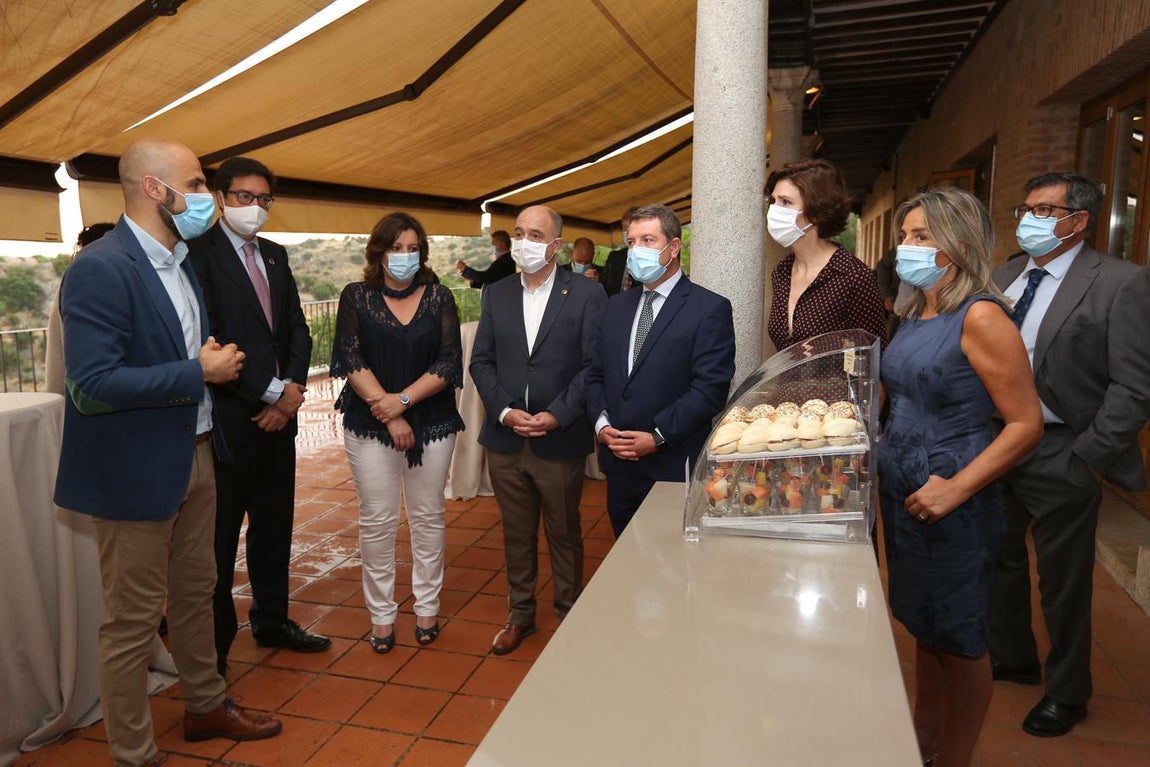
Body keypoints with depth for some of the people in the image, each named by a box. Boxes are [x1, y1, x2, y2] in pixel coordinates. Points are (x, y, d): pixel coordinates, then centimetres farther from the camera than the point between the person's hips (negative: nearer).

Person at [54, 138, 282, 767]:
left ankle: (207, 707, 41)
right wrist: (198, 372, -22)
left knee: (195, 593, 22)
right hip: (136, 471, -9)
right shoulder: (100, 269, -19)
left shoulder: (180, 261, 10)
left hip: (194, 454, 9)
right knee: (132, 621, 6)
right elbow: (92, 386, -26)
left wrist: (216, 358, 4)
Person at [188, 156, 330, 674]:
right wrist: (272, 391, -15)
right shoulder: (199, 252, -10)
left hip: (278, 415, 7)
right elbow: (209, 338, -18)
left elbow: (297, 328, 11)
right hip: (228, 418, -7)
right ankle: (214, 645, 22)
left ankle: (272, 622, 35)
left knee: (274, 526, 18)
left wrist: (292, 389, -4)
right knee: (219, 537, 6)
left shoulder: (275, 255, 13)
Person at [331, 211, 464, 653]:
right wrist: (388, 414, -13)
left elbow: (449, 361, -5)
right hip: (370, 426, 0)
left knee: (427, 517, 8)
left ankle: (427, 608, 22)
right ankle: (381, 614, 18)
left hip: (432, 425, 1)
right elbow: (351, 359, -6)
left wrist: (403, 399, -15)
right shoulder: (357, 297, 3)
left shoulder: (438, 297, 3)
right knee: (377, 520, 4)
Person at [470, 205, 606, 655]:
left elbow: (594, 365, -9)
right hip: (505, 439, 4)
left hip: (560, 441, -3)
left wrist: (556, 416, -17)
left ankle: (570, 616, 31)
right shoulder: (497, 295, 7)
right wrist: (505, 412, -10)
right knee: (516, 533, 17)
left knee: (564, 535, 13)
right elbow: (481, 362, 5)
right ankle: (520, 613, 34)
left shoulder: (587, 295, -5)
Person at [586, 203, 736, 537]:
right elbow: (596, 374, 13)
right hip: (619, 466, 6)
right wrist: (601, 423, -4)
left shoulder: (710, 308, -7)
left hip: (676, 470, -5)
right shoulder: (617, 306, 13)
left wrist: (658, 437, -17)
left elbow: (710, 388, -14)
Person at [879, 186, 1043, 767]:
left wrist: (957, 488, -23)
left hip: (950, 503, -8)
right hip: (900, 493, 8)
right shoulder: (916, 314, 7)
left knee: (958, 639, 10)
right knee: (923, 627, 21)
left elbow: (1026, 423, -17)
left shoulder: (980, 316, -17)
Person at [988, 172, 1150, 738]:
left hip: (1061, 458, -6)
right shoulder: (1004, 277, 5)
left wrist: (1086, 458, -16)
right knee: (1000, 562, 20)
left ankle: (1067, 692, 33)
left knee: (1062, 582, 10)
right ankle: (1011, 659, 43)